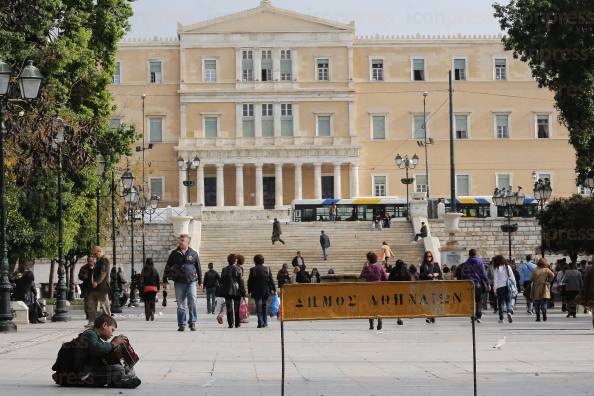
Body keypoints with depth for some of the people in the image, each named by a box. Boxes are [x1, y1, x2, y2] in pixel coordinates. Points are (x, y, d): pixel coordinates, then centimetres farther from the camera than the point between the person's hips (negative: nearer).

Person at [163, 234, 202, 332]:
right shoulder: (174, 253, 7)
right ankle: (181, 324, 8)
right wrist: (165, 279, 9)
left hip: (191, 281, -1)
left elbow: (198, 268, 15)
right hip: (179, 282, 1)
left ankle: (192, 322, -3)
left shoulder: (193, 254, 7)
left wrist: (200, 281, 17)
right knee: (181, 304, 2)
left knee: (192, 302, -13)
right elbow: (168, 267, 13)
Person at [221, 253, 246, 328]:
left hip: (227, 292, 2)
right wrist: (243, 292, -1)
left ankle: (230, 324, -3)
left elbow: (222, 282, 7)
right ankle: (237, 323, 11)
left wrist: (222, 292, 13)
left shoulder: (224, 270, 4)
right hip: (237, 291, -2)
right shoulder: (238, 269, -6)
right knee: (237, 308, 8)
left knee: (229, 308, 2)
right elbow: (241, 281, -6)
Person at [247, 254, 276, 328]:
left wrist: (249, 291, 2)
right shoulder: (267, 269, 2)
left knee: (259, 307, -3)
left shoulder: (253, 270, -6)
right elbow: (271, 280, 5)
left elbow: (250, 281, -4)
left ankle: (260, 323, -11)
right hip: (265, 291, 3)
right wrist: (273, 289, 10)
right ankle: (265, 322, 16)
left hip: (256, 291, -3)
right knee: (264, 306, 15)